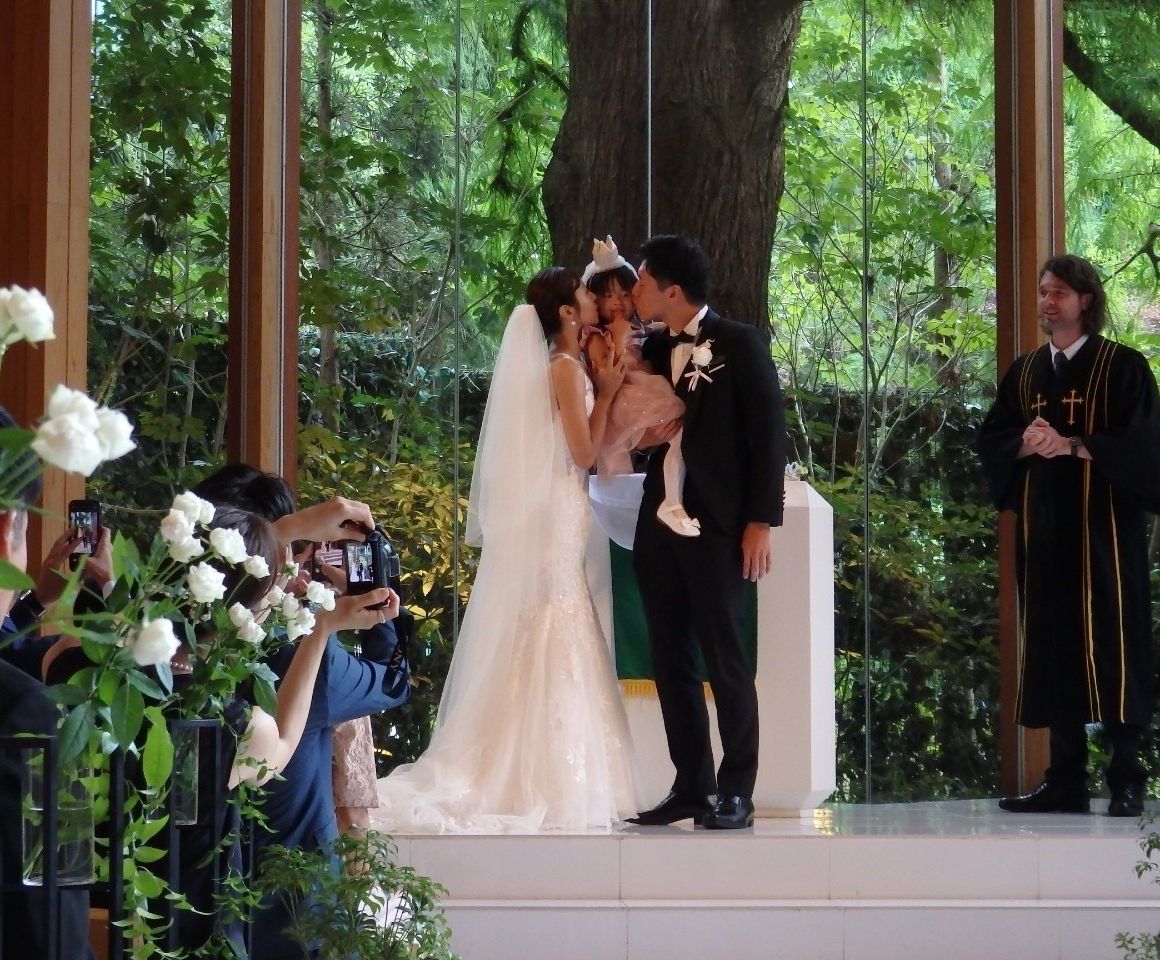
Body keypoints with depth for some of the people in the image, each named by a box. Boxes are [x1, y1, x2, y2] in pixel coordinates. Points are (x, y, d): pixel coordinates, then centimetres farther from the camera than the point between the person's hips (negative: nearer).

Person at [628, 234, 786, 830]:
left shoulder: (740, 344, -5)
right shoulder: (654, 350, 13)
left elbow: (769, 434, -7)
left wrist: (761, 522, -12)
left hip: (717, 525, -6)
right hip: (659, 523, 7)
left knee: (724, 659, -3)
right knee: (671, 661, 7)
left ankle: (736, 793, 2)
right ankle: (691, 786, 14)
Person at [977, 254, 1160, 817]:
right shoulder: (1024, 372, 16)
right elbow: (991, 441, 12)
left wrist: (1073, 445, -19)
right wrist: (1025, 444, -10)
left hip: (1103, 527, -5)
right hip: (1043, 527, 5)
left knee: (1110, 645, -7)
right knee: (1052, 646, 3)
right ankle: (1065, 780, 5)